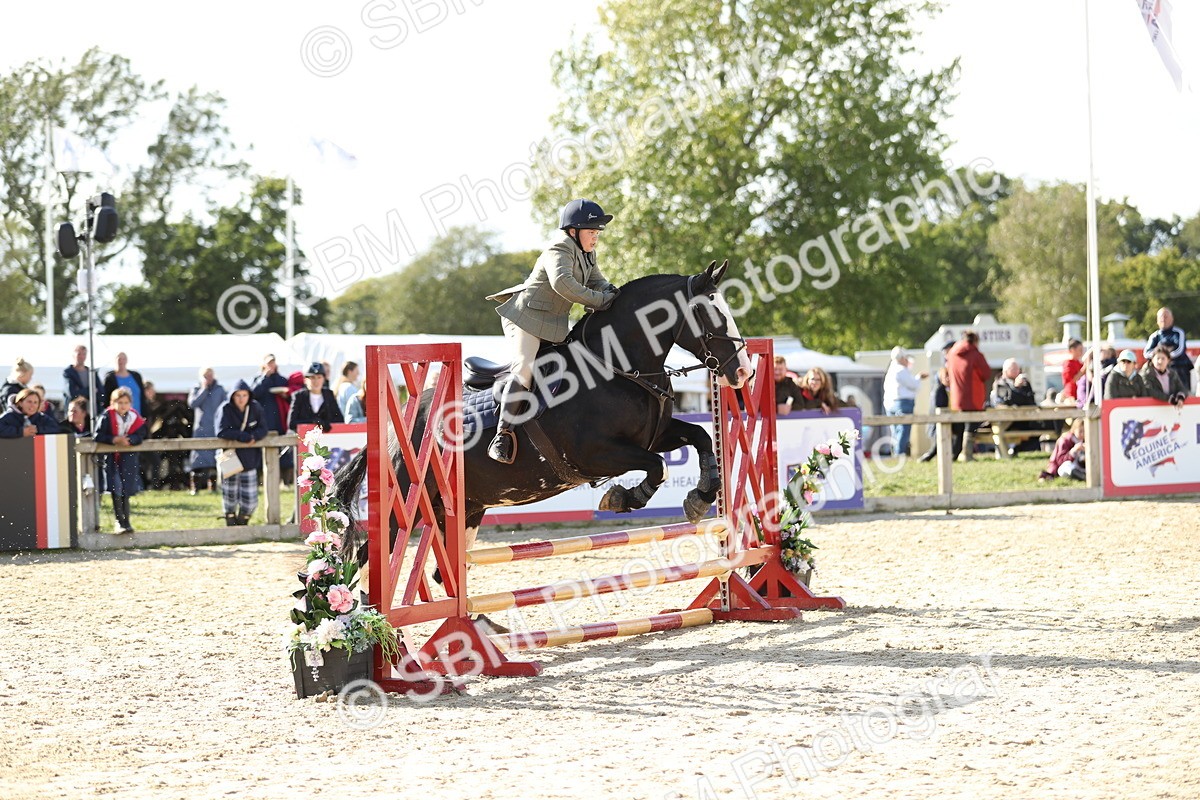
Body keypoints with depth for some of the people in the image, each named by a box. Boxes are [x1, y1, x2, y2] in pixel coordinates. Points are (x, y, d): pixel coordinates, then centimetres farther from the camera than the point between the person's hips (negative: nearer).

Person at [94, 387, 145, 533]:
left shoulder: (135, 417, -3)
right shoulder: (107, 417, -11)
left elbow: (138, 437, -7)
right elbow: (98, 436, -15)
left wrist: (128, 440, -26)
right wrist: (115, 440, -26)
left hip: (129, 457, 2)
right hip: (111, 457, -2)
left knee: (126, 491, 3)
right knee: (116, 491, -6)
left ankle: (125, 522, 9)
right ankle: (120, 522, -3)